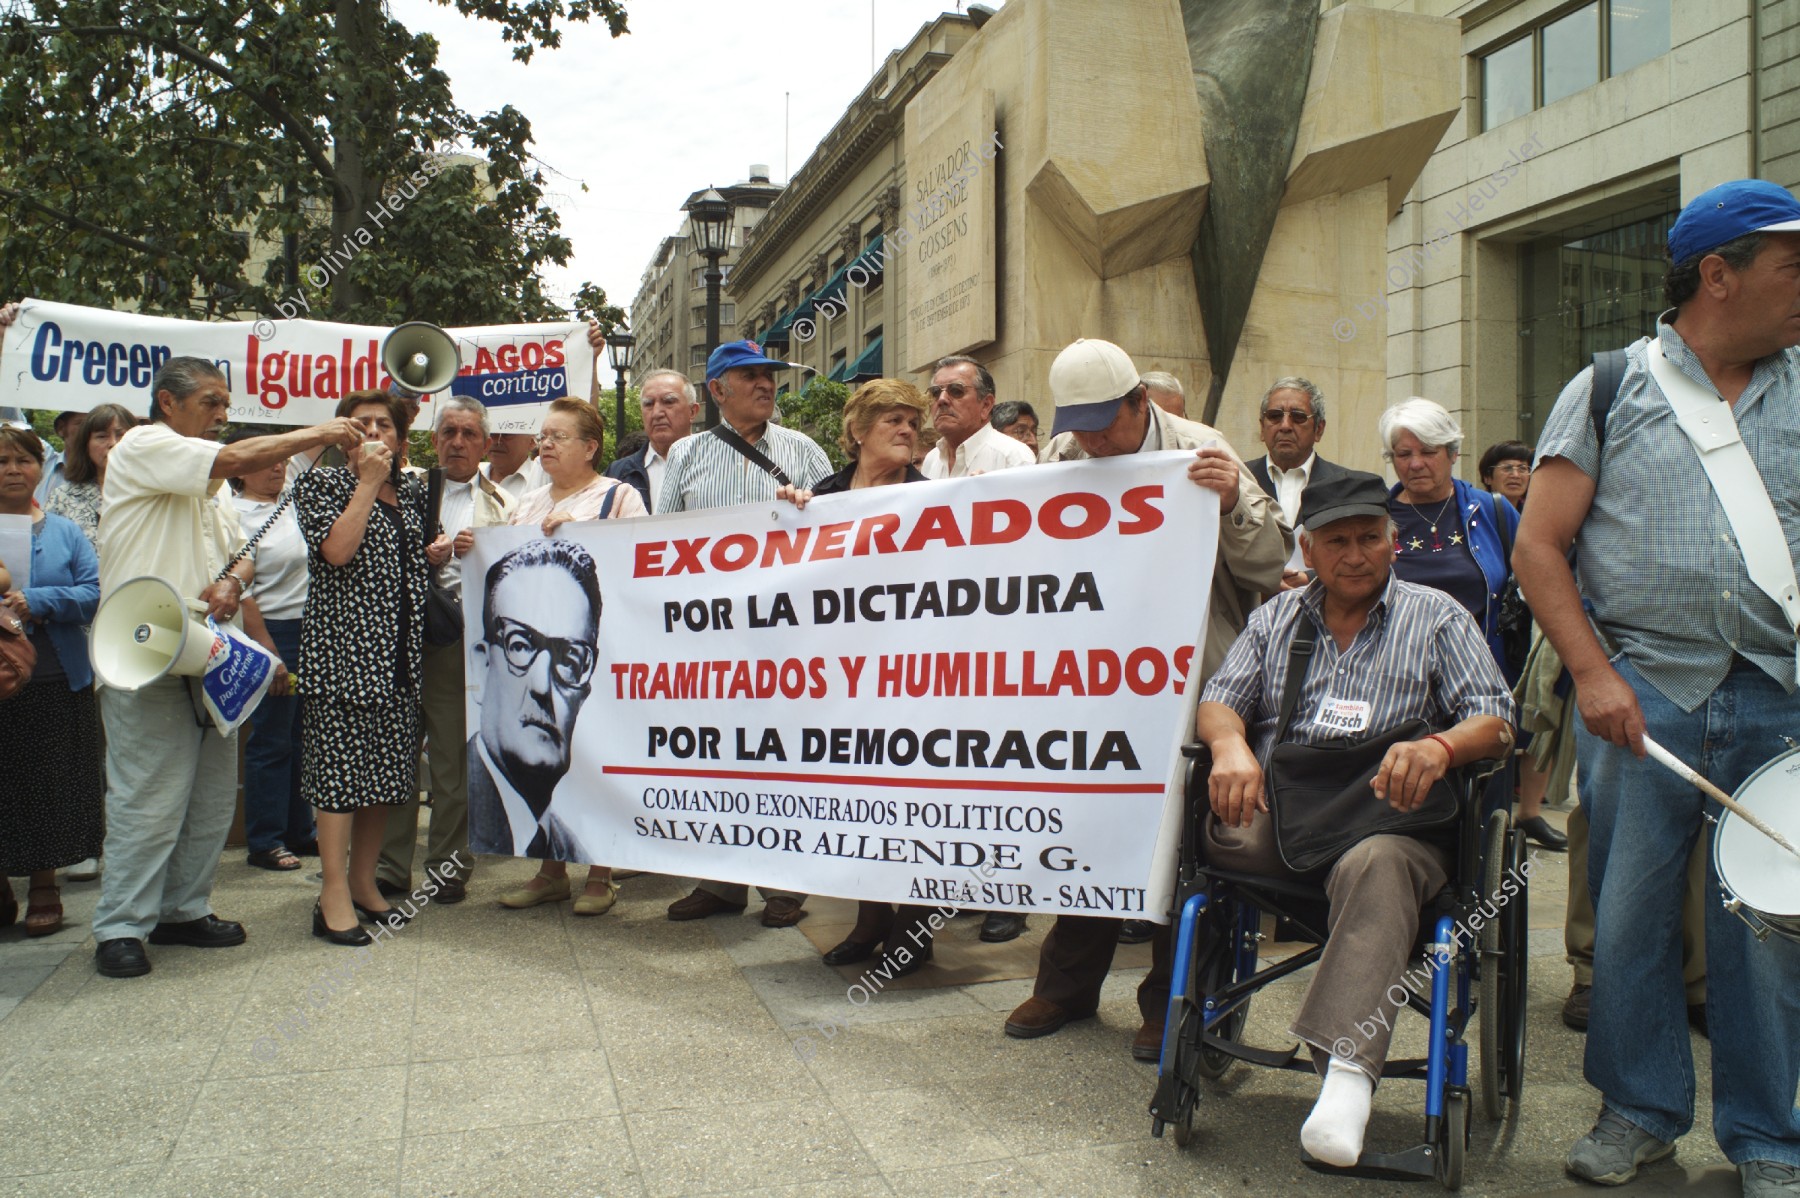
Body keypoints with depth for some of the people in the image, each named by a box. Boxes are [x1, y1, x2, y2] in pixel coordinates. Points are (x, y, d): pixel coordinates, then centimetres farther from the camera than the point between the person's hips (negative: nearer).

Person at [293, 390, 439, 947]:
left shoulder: (412, 491, 16)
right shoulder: (323, 482, 1)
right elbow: (337, 551, -16)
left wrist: (437, 556, 6)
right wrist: (368, 481, -12)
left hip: (399, 651, 6)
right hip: (343, 645, -6)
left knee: (387, 769, 8)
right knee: (340, 767, -6)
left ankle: (364, 883, 19)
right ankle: (333, 897, -1)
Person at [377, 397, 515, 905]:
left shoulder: (501, 505, 13)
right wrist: (439, 549, -9)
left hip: (462, 639, -1)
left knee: (455, 757, 2)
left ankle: (448, 862, 14)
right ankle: (390, 865, 13)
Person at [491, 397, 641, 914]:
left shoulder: (619, 496, 2)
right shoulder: (528, 503, 21)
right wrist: (474, 548, 7)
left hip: (593, 642, -6)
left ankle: (601, 874, 7)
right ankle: (550, 869, 18)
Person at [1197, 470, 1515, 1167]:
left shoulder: (1437, 617, 14)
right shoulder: (1275, 618, 23)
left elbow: (1496, 719, 2)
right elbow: (1220, 701, 11)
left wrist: (1441, 746, -23)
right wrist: (1231, 746, -15)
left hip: (1392, 819, -3)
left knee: (1376, 864, -38)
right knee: (1225, 834, -32)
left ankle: (1348, 1064, -46)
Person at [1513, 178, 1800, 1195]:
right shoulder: (1610, 390, 3)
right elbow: (1539, 548, 0)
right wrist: (1593, 673, -9)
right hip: (1641, 690, -2)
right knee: (1630, 910, 4)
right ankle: (1642, 1111, 24)